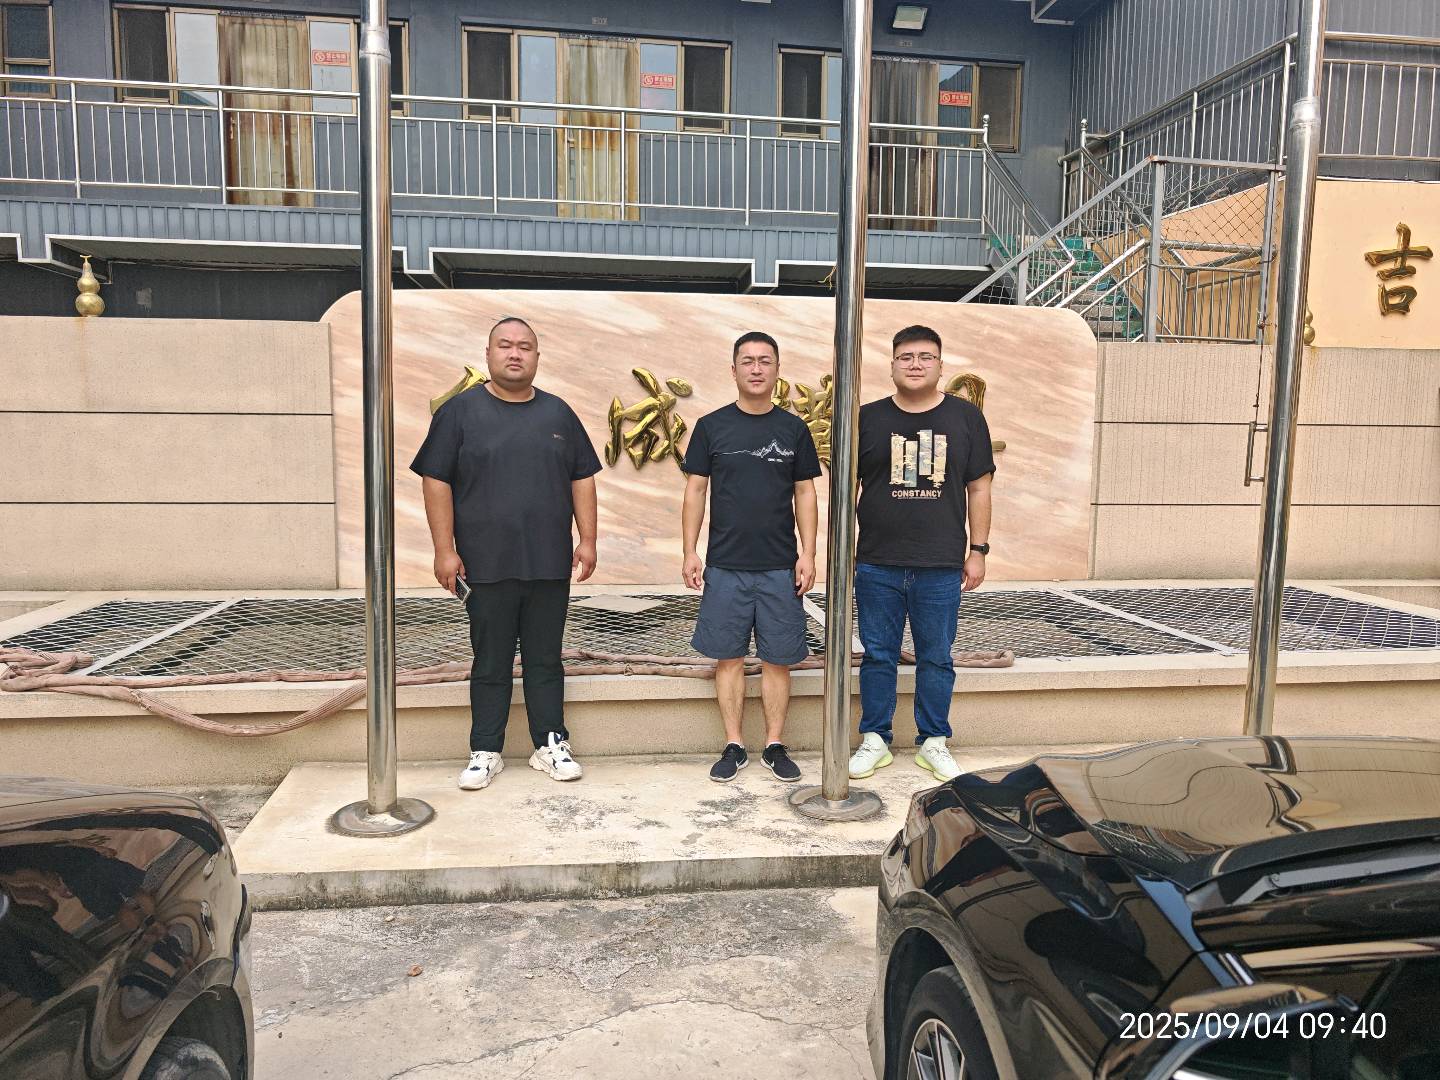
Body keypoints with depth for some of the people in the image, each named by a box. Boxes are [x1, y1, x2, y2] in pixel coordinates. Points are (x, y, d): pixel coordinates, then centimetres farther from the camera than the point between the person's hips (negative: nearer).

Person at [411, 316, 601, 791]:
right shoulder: (459, 411, 1)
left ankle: (551, 745, 22)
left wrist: (588, 540, 3)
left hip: (550, 566, 2)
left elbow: (582, 480, 11)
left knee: (546, 661, 11)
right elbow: (436, 482, -2)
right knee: (490, 665, 7)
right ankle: (485, 753, 19)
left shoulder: (558, 413, 9)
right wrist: (445, 550, -8)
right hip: (486, 568, -2)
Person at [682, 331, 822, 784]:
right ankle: (734, 746, 18)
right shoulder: (712, 426, 3)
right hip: (725, 565, 0)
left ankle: (774, 746, 18)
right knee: (729, 657, 5)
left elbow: (805, 494, 7)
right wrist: (690, 553, -3)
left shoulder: (793, 429, 5)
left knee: (777, 659, 5)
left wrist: (808, 554, 0)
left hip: (780, 567, 1)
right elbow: (695, 491, 4)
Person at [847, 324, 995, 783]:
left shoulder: (965, 417, 5)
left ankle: (934, 743, 25)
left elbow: (979, 487, 8)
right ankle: (875, 741, 22)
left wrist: (978, 550, 4)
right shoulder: (868, 418, 3)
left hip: (942, 567, 0)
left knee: (937, 659, 10)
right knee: (878, 655, 8)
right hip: (877, 563, 0)